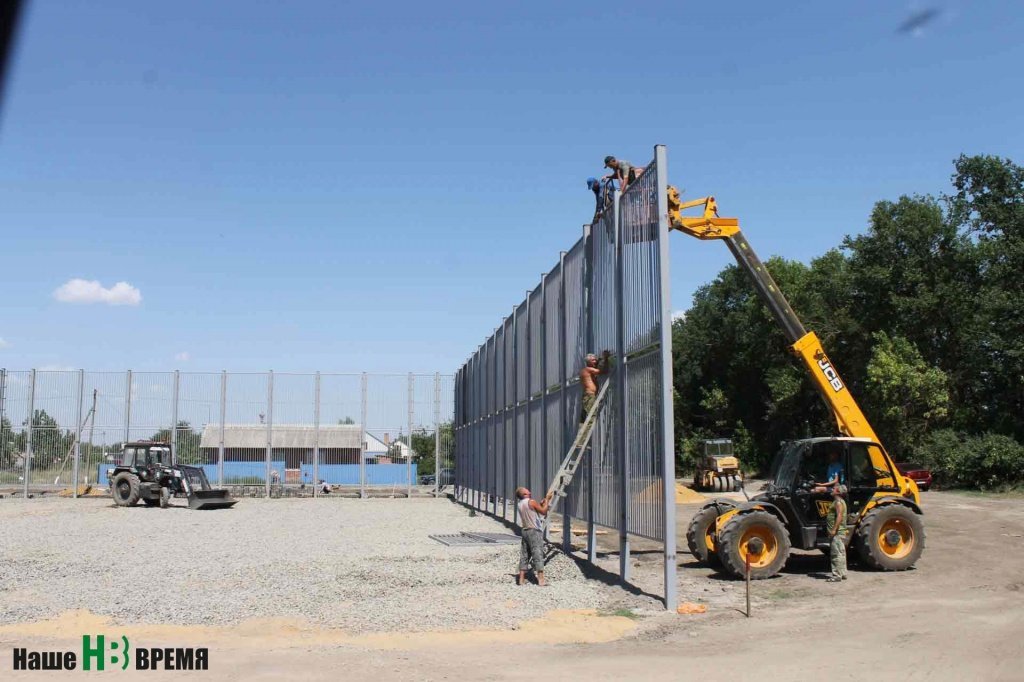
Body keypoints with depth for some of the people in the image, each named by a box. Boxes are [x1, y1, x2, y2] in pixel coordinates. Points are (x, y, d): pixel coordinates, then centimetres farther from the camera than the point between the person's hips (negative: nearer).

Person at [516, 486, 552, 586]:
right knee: (538, 555, -6)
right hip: (535, 531, -7)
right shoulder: (531, 501, -12)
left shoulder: (519, 504, 10)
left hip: (525, 531, 7)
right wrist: (547, 499, 4)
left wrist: (541, 503, 16)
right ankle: (541, 580, -7)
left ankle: (521, 579, 10)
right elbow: (543, 512, -5)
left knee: (524, 555, 10)